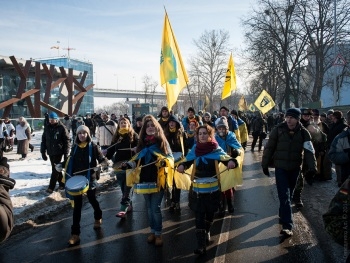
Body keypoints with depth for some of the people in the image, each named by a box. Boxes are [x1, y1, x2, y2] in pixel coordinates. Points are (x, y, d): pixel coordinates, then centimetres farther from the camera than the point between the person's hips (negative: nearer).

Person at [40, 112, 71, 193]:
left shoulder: (62, 128, -9)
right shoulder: (47, 128, 6)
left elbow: (67, 141, -9)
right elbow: (43, 140, 10)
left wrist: (66, 153, -11)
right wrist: (43, 152, 6)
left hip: (59, 152, -5)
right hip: (50, 152, 5)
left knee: (55, 169, -4)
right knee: (56, 168, 12)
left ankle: (51, 187, 1)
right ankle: (61, 183, 24)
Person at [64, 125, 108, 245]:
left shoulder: (93, 146, -8)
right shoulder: (75, 147, 4)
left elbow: (102, 159, -11)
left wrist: (103, 163, -32)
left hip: (90, 178, -3)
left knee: (92, 199, 17)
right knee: (77, 204, 1)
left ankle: (98, 217, 49)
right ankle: (75, 234, 3)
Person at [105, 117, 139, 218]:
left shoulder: (134, 135, 3)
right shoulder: (116, 136, 15)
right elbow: (111, 149, 12)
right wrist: (106, 158, -2)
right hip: (119, 165, 5)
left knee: (127, 188, -6)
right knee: (123, 188, 10)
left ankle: (123, 208, -8)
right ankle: (129, 204, 25)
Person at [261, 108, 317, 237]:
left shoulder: (303, 132, -5)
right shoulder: (278, 130, -10)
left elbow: (309, 151, -9)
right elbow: (269, 148, -4)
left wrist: (312, 169, -18)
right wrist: (265, 164, -1)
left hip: (295, 169, 3)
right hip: (280, 168, -2)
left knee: (288, 195, 16)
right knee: (284, 196, -7)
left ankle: (283, 216, 38)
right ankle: (287, 225, -7)